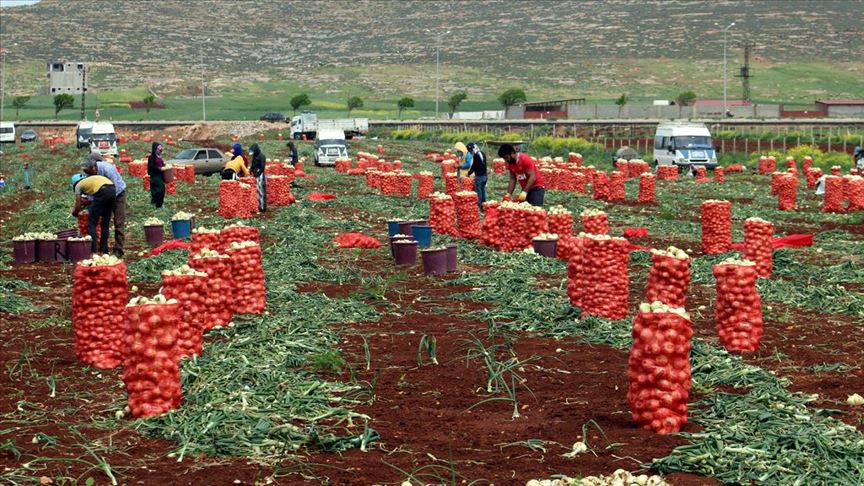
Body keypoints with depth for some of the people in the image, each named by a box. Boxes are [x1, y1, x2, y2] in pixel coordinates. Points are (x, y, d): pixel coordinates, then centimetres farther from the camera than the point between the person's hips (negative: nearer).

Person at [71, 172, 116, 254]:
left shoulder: (78, 185, 20)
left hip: (102, 192, -6)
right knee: (105, 223, 18)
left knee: (91, 223, 3)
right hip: (113, 190, 6)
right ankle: (104, 250, 20)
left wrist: (74, 212, 37)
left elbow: (78, 207, 17)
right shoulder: (91, 178, 37)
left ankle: (93, 250, -4)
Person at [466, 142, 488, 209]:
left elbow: (474, 166, -14)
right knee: (483, 190, 14)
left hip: (479, 176, -9)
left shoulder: (476, 155, -17)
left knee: (478, 191, -3)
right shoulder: (482, 153, 10)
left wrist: (469, 173, 2)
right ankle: (483, 205, 18)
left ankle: (479, 205, -2)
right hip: (484, 175, 9)